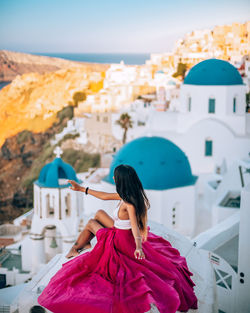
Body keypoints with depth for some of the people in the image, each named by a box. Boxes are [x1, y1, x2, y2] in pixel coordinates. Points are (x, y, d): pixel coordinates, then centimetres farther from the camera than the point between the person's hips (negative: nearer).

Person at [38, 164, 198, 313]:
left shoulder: (129, 203, -34)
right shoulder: (128, 195, -7)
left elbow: (135, 226, -43)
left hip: (119, 242, -7)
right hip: (123, 234, 7)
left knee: (91, 223, 17)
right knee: (99, 213, 24)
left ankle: (75, 249, 47)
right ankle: (82, 244, 40)